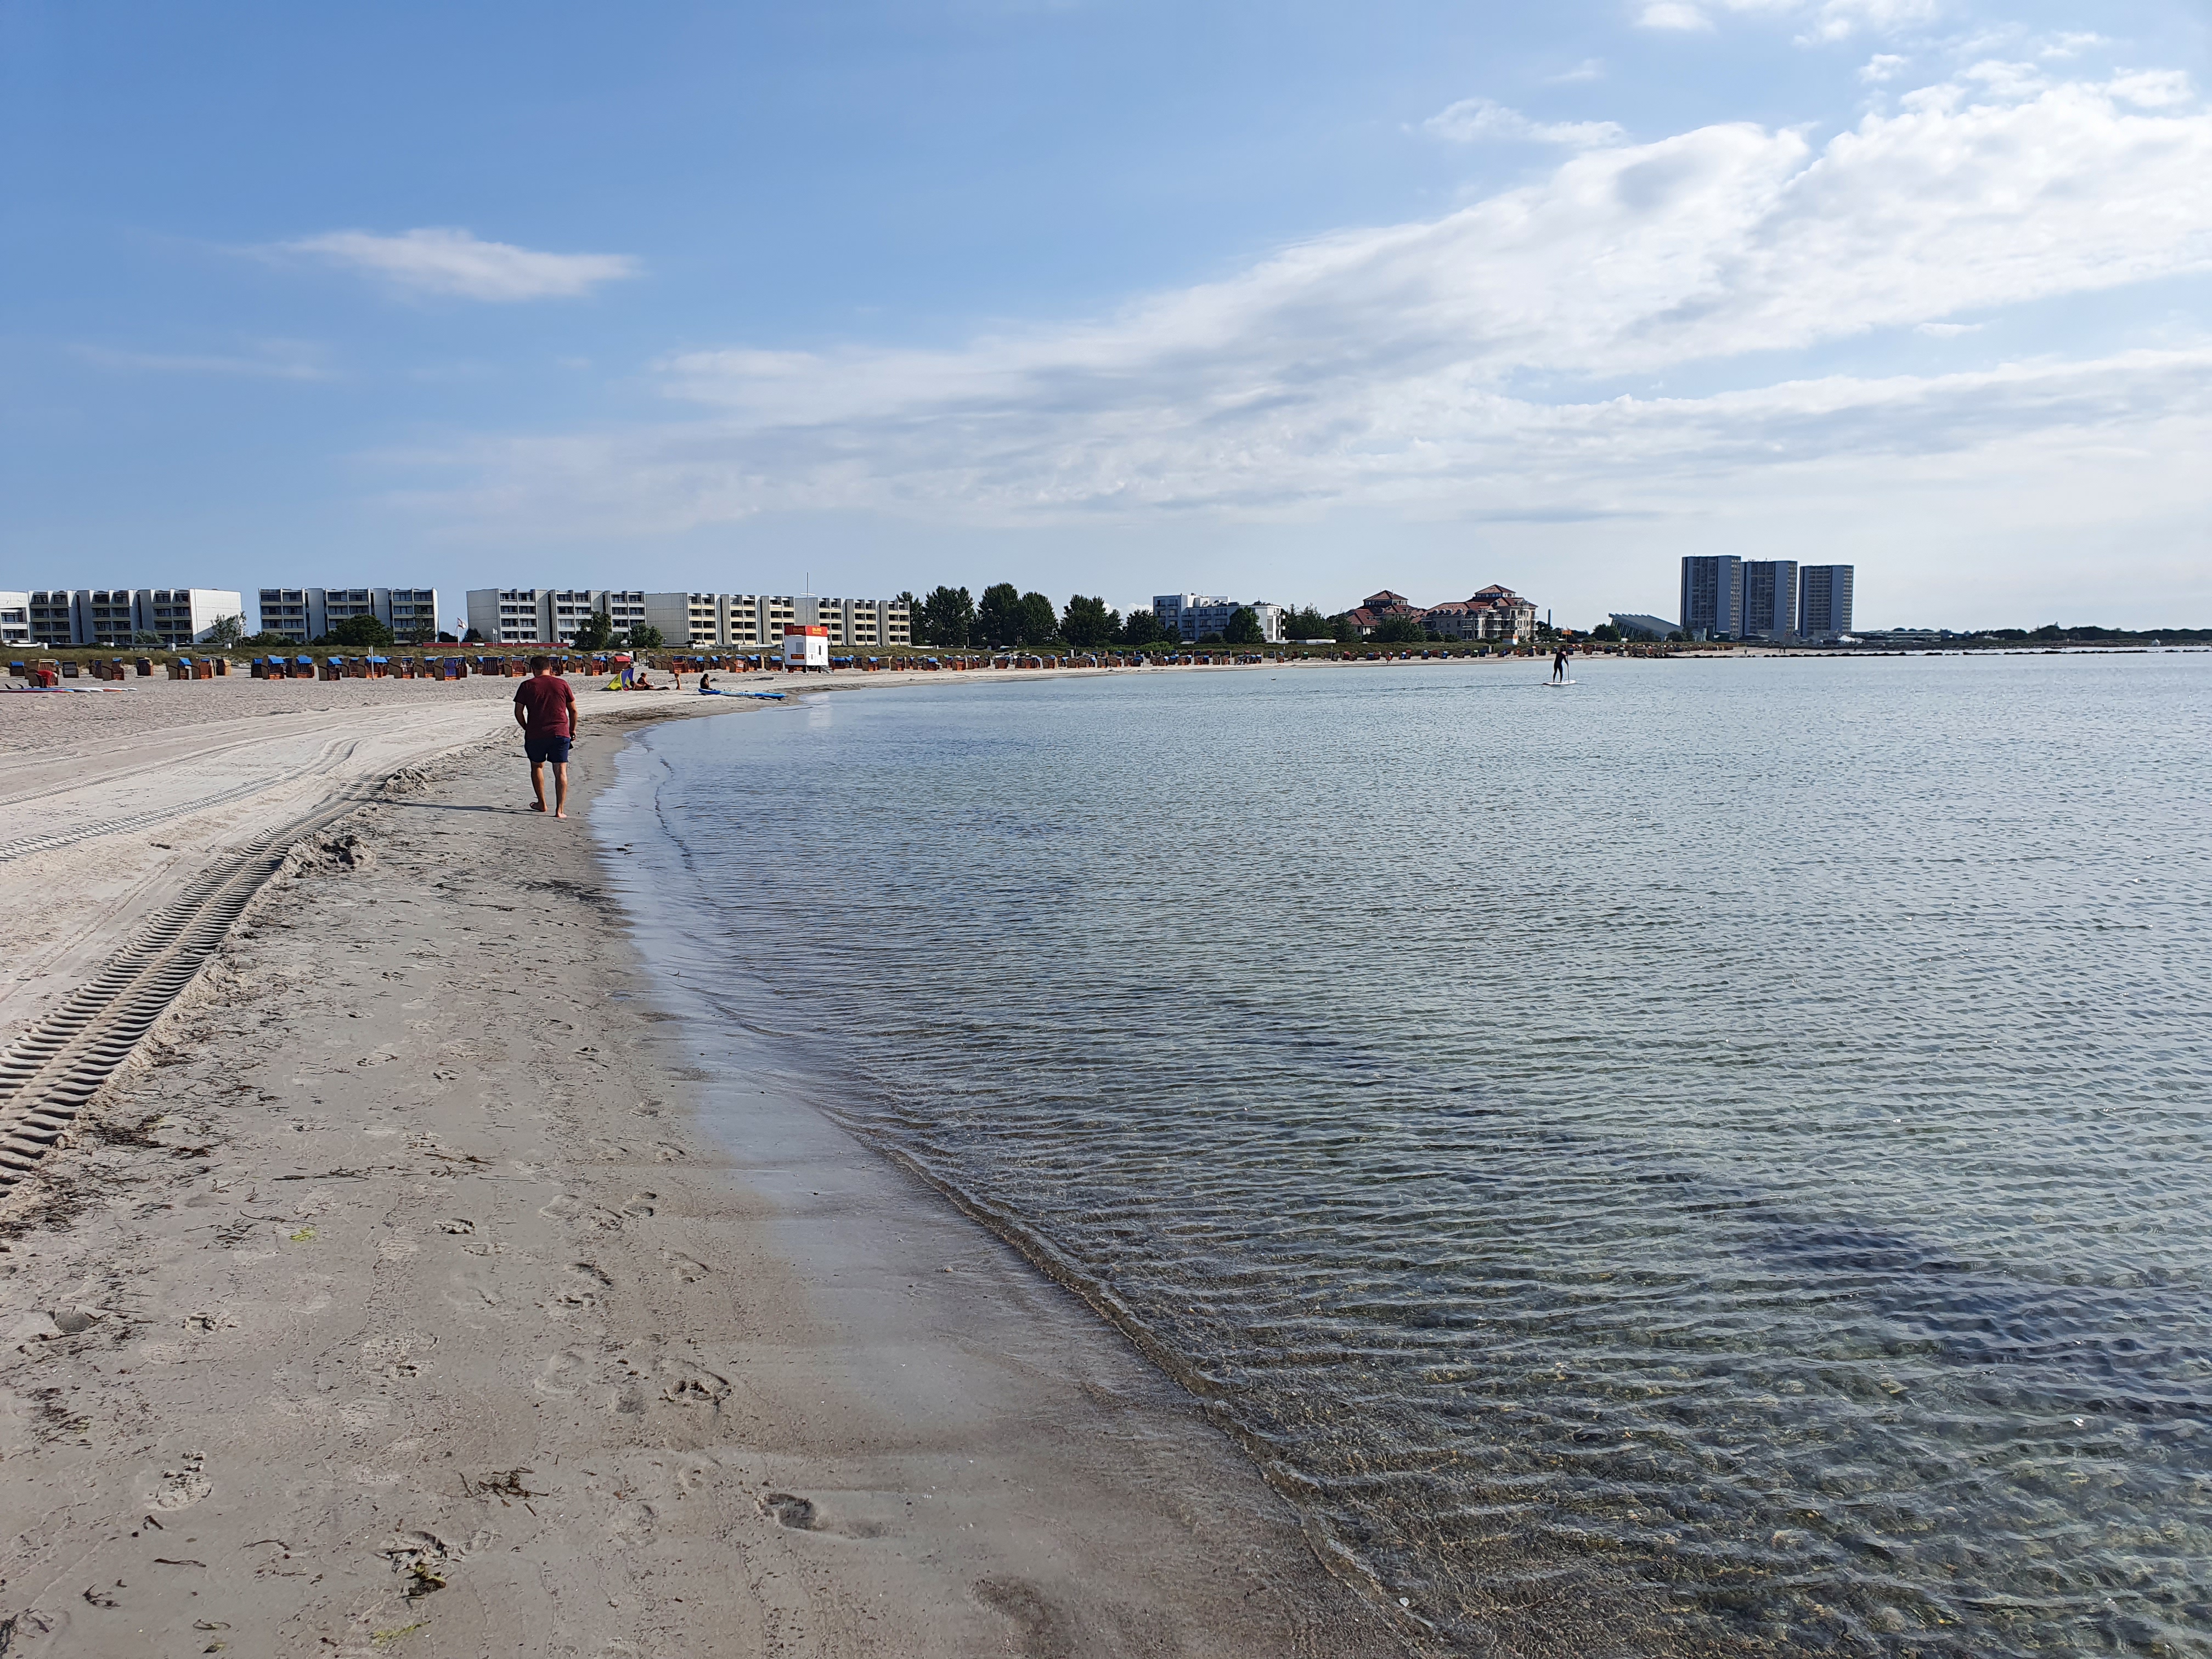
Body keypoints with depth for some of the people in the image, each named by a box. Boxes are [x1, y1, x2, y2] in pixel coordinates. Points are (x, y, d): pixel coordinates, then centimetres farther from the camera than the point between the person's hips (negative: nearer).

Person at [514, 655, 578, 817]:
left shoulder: (527, 686, 2)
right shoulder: (562, 684, 4)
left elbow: (518, 712, 1)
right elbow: (573, 710, 7)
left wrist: (527, 729, 16)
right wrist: (572, 730, 19)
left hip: (535, 734, 0)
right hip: (560, 734, 0)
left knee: (537, 767, 21)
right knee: (561, 770, 0)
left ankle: (542, 804, 26)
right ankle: (560, 809, -9)